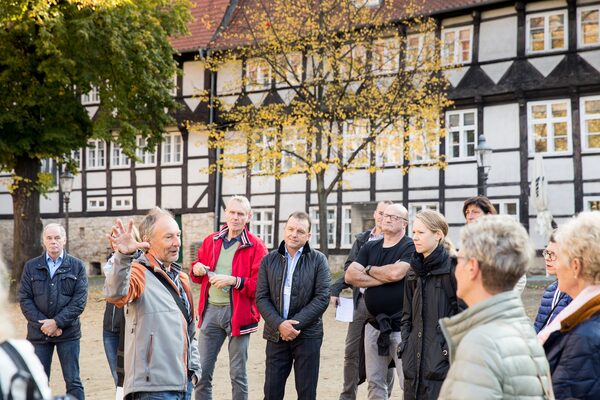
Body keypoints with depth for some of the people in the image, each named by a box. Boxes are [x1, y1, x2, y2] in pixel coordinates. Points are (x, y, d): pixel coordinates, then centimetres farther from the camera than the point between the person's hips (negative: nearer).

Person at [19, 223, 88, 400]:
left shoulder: (77, 266, 2)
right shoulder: (31, 267, 7)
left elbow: (80, 300, -5)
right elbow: (24, 299, 1)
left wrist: (57, 322, -14)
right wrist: (43, 323, -10)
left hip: (68, 333, -2)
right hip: (39, 332, 2)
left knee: (73, 382, 1)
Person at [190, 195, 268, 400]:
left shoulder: (256, 247, -5)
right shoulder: (210, 241, 10)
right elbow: (199, 275, 22)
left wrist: (233, 281, -20)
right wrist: (196, 269, -1)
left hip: (238, 313, -4)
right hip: (211, 310, 4)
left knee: (237, 373, 6)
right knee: (202, 369, 8)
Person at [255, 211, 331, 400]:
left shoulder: (318, 260, 0)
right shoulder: (269, 260, 6)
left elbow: (322, 298, -7)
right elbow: (261, 298, 1)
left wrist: (296, 324, -15)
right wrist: (279, 324, -15)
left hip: (307, 335, -2)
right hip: (276, 335, 2)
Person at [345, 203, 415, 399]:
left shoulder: (410, 247, -6)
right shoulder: (370, 247, 11)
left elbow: (395, 273, -23)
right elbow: (350, 275, -1)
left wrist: (368, 269, -4)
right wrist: (384, 278, -11)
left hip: (401, 326, -6)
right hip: (374, 324, 6)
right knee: (374, 382, 13)